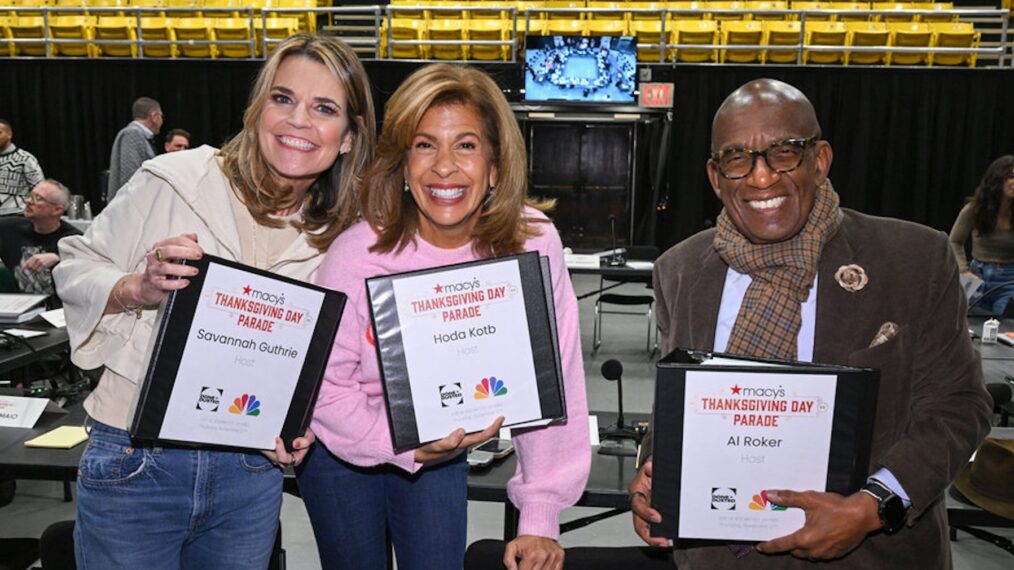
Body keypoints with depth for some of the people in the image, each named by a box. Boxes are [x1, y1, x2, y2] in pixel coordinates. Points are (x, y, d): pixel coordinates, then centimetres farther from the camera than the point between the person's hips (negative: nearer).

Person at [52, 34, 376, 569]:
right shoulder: (173, 181, -10)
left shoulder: (340, 238, 0)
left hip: (251, 471, 3)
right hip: (136, 460, -2)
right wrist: (138, 290, -22)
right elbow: (75, 269, -2)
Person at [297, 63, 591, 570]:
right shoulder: (358, 254, -24)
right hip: (344, 449, -1)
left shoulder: (532, 244, -22)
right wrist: (406, 447, -28)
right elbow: (325, 386, -15)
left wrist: (540, 519, -17)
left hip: (442, 447, 1)